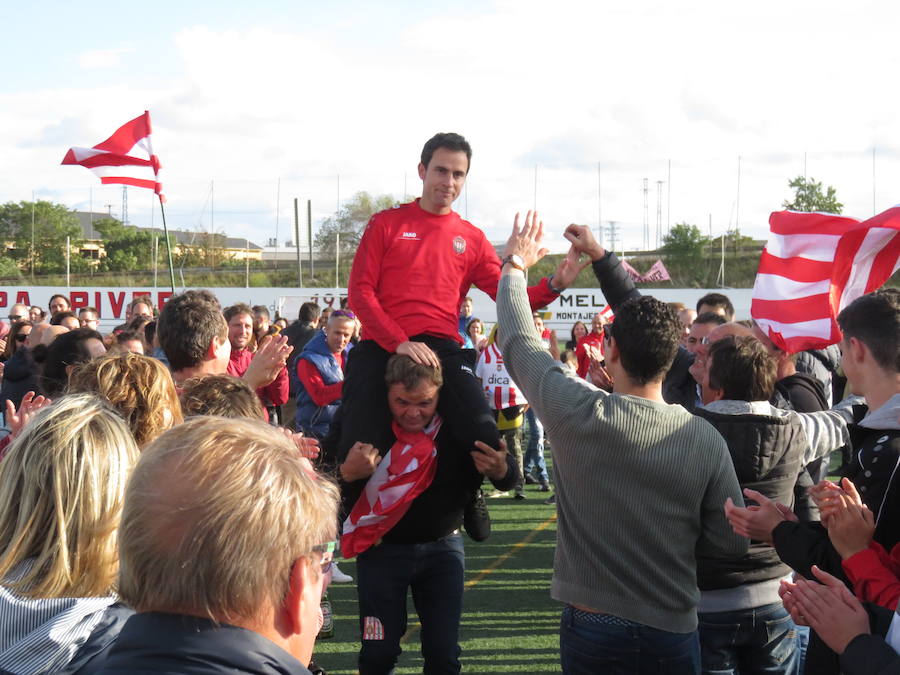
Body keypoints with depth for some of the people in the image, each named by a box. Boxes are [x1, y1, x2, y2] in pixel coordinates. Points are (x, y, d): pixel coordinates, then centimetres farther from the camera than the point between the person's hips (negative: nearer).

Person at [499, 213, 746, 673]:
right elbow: (732, 543, -5)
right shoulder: (706, 441, -13)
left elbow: (517, 340, 0)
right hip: (671, 635, 1)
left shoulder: (576, 414, -16)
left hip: (589, 628, 0)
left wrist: (516, 264, 15)